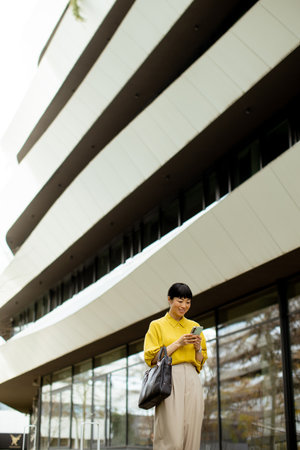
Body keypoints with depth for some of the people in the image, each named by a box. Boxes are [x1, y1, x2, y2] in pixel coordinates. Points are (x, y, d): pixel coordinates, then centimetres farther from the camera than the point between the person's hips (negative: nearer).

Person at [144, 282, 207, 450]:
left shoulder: (194, 326, 19)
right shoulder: (157, 325, 7)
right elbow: (152, 358, -3)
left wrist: (198, 347, 0)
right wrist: (178, 343, -8)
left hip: (192, 381, 4)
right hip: (170, 380, -4)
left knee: (191, 434, -3)